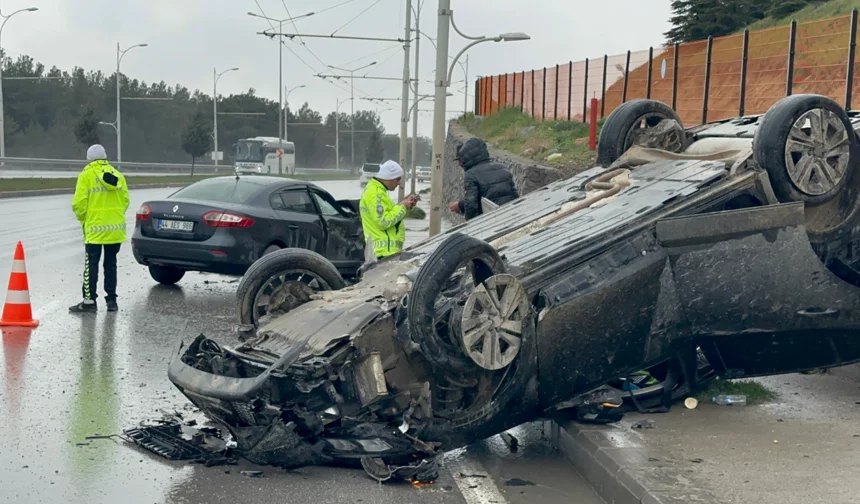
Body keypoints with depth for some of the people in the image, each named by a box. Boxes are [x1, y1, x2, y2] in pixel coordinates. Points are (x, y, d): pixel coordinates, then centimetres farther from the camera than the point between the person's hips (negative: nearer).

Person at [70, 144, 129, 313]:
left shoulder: (86, 175, -7)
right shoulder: (117, 175, 7)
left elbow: (79, 204, -11)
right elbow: (125, 200, 5)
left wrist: (83, 218, 6)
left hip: (95, 229, -5)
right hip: (116, 228, 5)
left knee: (91, 266, 0)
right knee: (111, 265, 12)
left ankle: (89, 301, 0)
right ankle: (111, 300, 14)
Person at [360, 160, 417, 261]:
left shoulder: (378, 191, 18)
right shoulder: (375, 194, -15)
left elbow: (390, 214, 25)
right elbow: (384, 221, -21)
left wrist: (407, 205, 10)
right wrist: (402, 206, -12)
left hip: (387, 249, 11)